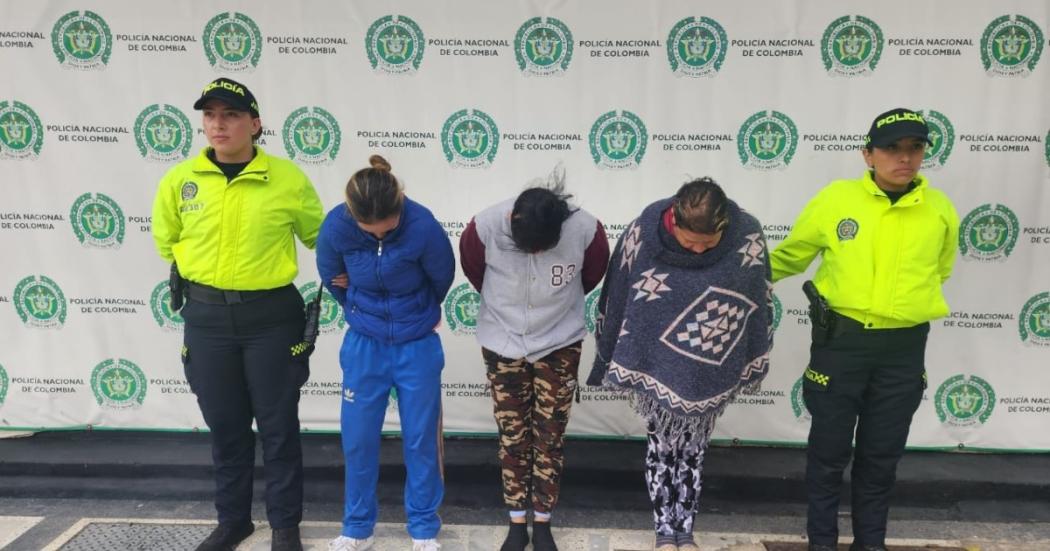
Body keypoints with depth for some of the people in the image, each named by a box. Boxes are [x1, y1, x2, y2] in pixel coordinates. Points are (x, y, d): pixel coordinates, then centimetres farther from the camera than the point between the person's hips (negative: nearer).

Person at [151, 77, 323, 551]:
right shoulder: (180, 179, -1)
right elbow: (165, 238, 18)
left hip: (271, 315, -2)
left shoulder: (288, 178, -8)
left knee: (278, 426, 7)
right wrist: (200, 270, 14)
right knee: (225, 426, 16)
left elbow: (319, 236, 8)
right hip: (206, 316, 3)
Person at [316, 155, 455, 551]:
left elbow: (442, 280, -6)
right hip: (363, 344, 2)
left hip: (417, 346, -2)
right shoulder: (336, 225, -19)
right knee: (357, 439, 8)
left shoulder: (423, 227, -26)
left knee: (420, 439, 7)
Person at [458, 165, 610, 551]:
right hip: (502, 344, 1)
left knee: (550, 437, 8)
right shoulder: (486, 226, -24)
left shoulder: (585, 229, -25)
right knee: (512, 436, 10)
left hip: (560, 345, 0)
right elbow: (473, 268, 0)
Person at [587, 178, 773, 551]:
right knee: (662, 448, 11)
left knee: (693, 451, 15)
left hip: (711, 375, 1)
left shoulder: (748, 238, -18)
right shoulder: (643, 234, -21)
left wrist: (752, 365, 5)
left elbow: (760, 304, -3)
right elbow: (616, 300, -8)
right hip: (655, 368, -1)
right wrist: (621, 363, 0)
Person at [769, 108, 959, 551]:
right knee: (829, 450, 10)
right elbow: (789, 256, 8)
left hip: (904, 349, 2)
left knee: (882, 455, 15)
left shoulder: (940, 210, -1)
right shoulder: (835, 199, -7)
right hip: (840, 340, -2)